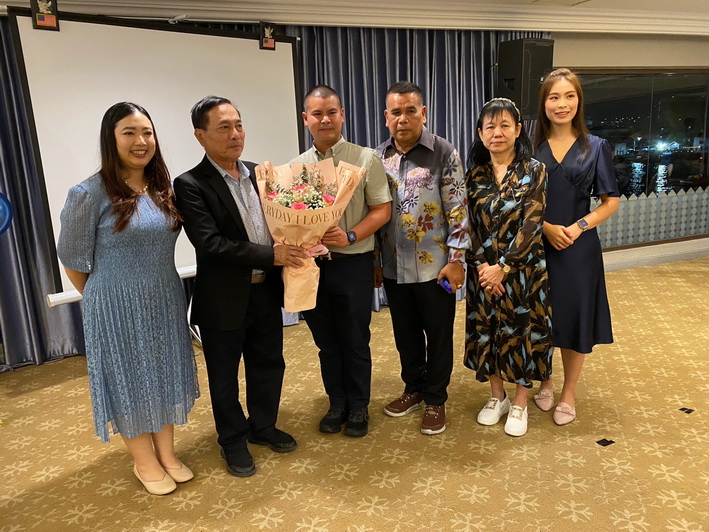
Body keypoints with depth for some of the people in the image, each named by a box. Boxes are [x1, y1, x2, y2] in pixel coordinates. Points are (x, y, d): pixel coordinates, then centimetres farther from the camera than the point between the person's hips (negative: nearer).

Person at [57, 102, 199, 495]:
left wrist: (158, 290, 9)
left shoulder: (164, 189, 1)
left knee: (165, 376, 17)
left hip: (166, 303, 5)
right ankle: (145, 462, 33)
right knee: (130, 380, 11)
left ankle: (167, 453, 37)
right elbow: (73, 262, -6)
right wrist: (107, 299, 5)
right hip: (118, 309, -5)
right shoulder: (89, 194, -16)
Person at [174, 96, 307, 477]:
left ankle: (263, 426, 43)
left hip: (266, 292, 6)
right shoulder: (190, 185, -13)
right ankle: (233, 441, 35)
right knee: (224, 376, 13)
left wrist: (294, 248, -9)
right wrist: (270, 255, -26)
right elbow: (210, 243, -23)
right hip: (224, 299, -5)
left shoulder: (258, 174, 6)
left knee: (269, 364, 19)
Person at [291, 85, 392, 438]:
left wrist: (350, 236, -20)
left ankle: (358, 406, 28)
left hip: (353, 263, -3)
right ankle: (337, 403, 33)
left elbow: (382, 210, -5)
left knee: (355, 341, 8)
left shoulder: (366, 159, -3)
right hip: (311, 264, 4)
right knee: (326, 341, 15)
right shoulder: (296, 166, 8)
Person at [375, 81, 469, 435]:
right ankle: (414, 389, 38)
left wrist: (456, 259, -12)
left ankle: (435, 400, 28)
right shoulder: (377, 157, 4)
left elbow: (457, 209, -9)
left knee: (438, 336, 10)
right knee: (405, 334, 18)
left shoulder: (444, 153, -8)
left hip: (434, 266, -4)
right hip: (394, 268, 4)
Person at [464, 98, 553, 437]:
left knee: (522, 330, 6)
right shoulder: (475, 175, 4)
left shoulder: (535, 171, -6)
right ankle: (497, 396, 31)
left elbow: (532, 225, -13)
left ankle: (520, 403, 26)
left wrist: (502, 267, -17)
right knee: (486, 330, 11)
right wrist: (481, 266, -12)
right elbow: (468, 224, 0)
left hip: (523, 270, -3)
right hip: (483, 271, 3)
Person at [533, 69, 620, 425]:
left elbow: (611, 202, 2)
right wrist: (546, 227, -14)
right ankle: (545, 382, 34)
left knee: (574, 318, 7)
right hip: (536, 247, 1)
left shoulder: (596, 147, 1)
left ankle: (569, 393, 26)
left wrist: (577, 227, -14)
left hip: (579, 248, 0)